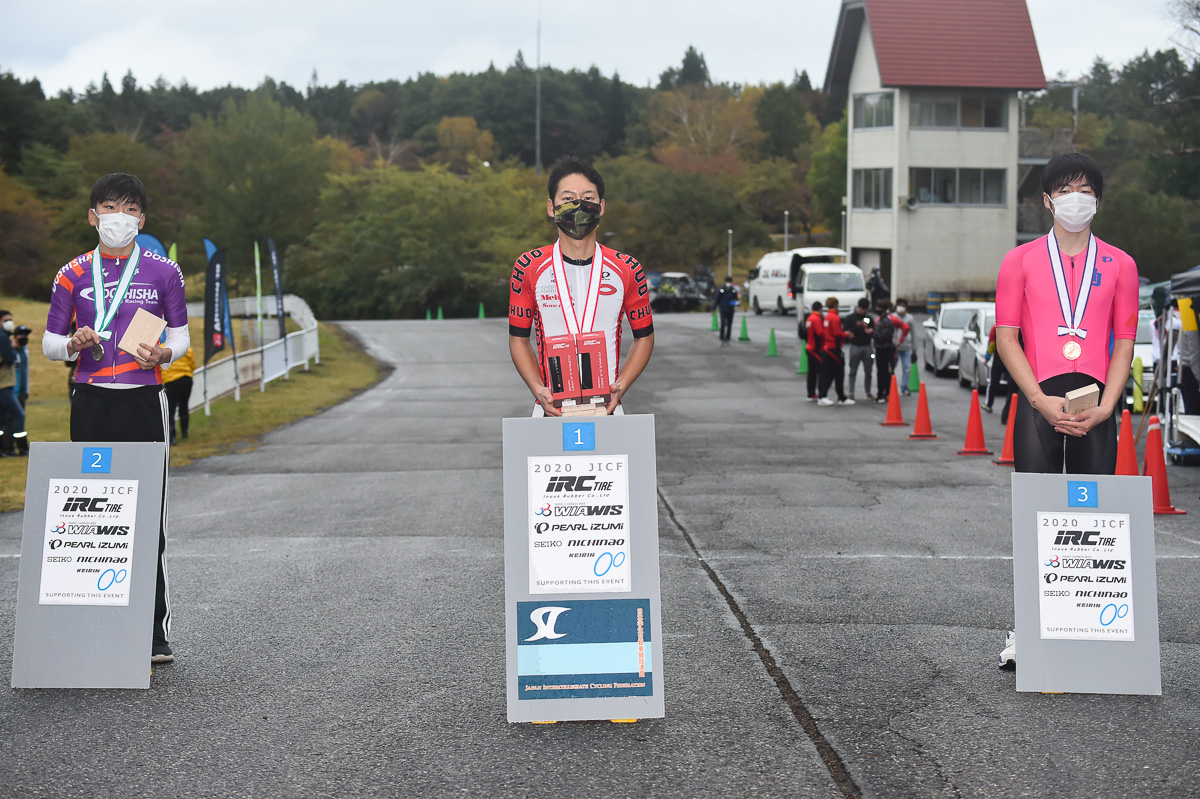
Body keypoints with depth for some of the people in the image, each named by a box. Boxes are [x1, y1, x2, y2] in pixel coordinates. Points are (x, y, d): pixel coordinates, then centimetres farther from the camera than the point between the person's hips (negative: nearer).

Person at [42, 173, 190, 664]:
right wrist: (74, 345, -10)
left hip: (143, 401, -1)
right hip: (91, 403, 2)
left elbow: (180, 337, 11)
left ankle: (155, 632, 0)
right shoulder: (72, 275, 8)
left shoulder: (164, 272, 5)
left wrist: (163, 354, -11)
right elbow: (49, 343, 12)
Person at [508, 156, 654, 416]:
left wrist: (620, 387, -7)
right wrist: (539, 390, -10)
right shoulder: (529, 268, 1)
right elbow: (519, 338, 6)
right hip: (551, 410, 0)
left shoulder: (627, 270, 2)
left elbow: (644, 337, 9)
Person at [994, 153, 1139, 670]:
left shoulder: (1120, 265, 11)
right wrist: (1042, 400, -10)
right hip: (1039, 404, -1)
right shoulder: (1020, 261, 7)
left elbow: (1124, 342, 8)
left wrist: (1105, 407, -6)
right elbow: (1006, 337, 2)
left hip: (1095, 408, 1)